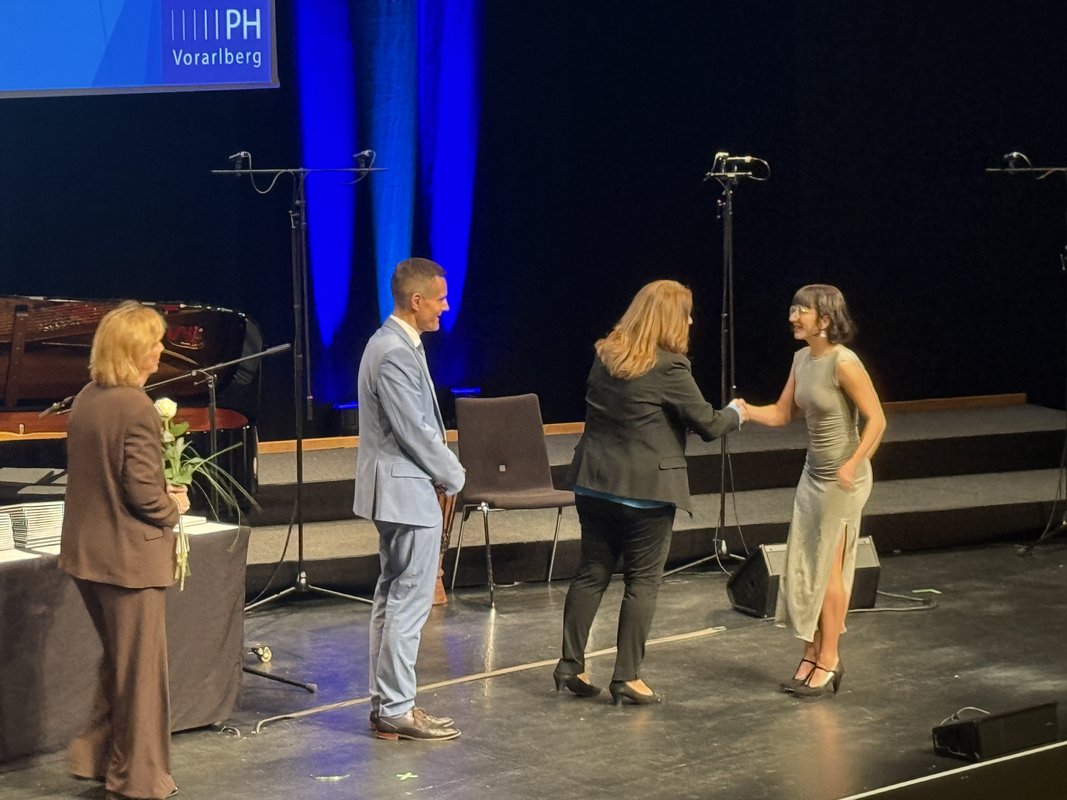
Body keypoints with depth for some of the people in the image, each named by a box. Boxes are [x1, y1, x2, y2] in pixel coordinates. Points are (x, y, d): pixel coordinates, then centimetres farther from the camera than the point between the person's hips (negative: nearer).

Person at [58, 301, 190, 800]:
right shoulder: (136, 409, -20)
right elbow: (142, 491, -22)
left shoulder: (85, 400, 6)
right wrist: (174, 507, -3)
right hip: (130, 557, -8)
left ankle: (96, 755, 27)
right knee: (141, 668, 5)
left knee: (117, 657, 23)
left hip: (86, 552, 9)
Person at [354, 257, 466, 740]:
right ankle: (397, 711, 0)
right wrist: (452, 475, -7)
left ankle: (385, 703, 22)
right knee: (409, 601, -5)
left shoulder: (394, 344, 12)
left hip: (397, 489, 11)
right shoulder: (395, 354, -20)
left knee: (392, 596, 15)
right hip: (408, 490, -11)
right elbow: (415, 430, -21)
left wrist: (443, 470, 10)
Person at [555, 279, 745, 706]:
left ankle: (571, 665, 16)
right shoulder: (668, 367, -15)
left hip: (594, 484, 6)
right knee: (642, 581, 3)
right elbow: (707, 424, -9)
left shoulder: (604, 355, 5)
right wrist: (735, 414, 11)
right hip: (646, 490, -6)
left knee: (591, 573, 13)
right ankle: (627, 677, 4)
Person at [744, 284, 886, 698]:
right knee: (804, 566, 10)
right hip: (813, 473, 8)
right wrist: (744, 411, -7)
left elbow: (876, 419, -19)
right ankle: (813, 654, 19)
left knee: (828, 567, -1)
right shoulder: (802, 358, 6)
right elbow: (781, 413, 10)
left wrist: (853, 464, -28)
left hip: (842, 478, -8)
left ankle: (828, 660, 9)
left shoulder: (843, 363, -19)